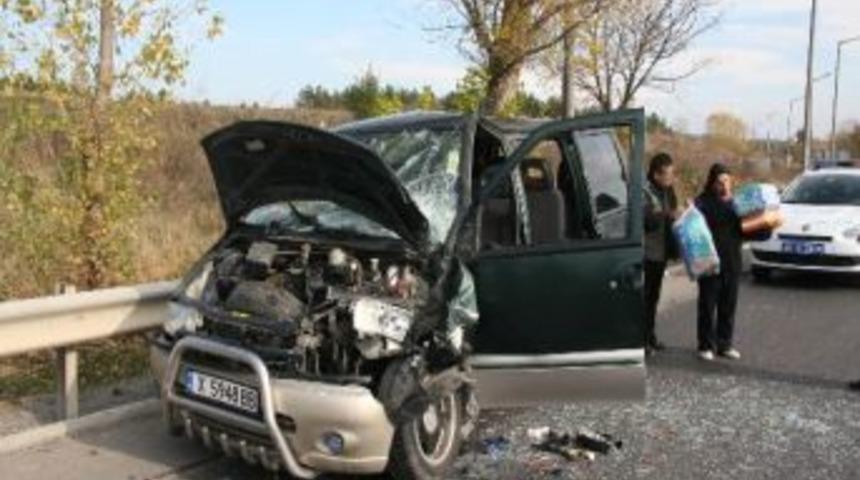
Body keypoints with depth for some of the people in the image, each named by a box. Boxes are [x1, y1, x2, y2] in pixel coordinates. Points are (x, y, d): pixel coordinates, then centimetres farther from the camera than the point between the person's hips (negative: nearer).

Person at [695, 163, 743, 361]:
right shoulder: (703, 202, -6)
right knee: (708, 305, 2)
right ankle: (706, 345, 12)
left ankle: (724, 345, 22)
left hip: (732, 262, 5)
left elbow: (744, 229, 19)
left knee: (729, 306, 11)